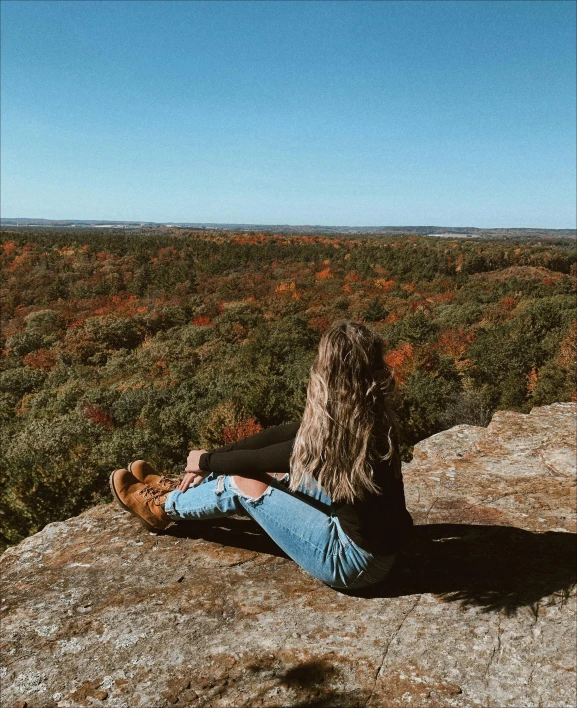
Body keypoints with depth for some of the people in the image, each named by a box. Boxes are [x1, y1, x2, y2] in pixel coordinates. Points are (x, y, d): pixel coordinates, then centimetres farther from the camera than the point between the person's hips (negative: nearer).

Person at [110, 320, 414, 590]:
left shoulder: (341, 432, -29)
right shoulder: (370, 415, -5)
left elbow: (260, 459, -15)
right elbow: (279, 435, 1)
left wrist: (206, 460, 3)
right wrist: (216, 456, 2)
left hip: (356, 561, -7)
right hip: (373, 535, 7)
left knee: (245, 483, -3)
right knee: (271, 474, 9)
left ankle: (164, 507, 23)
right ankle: (181, 491, 30)